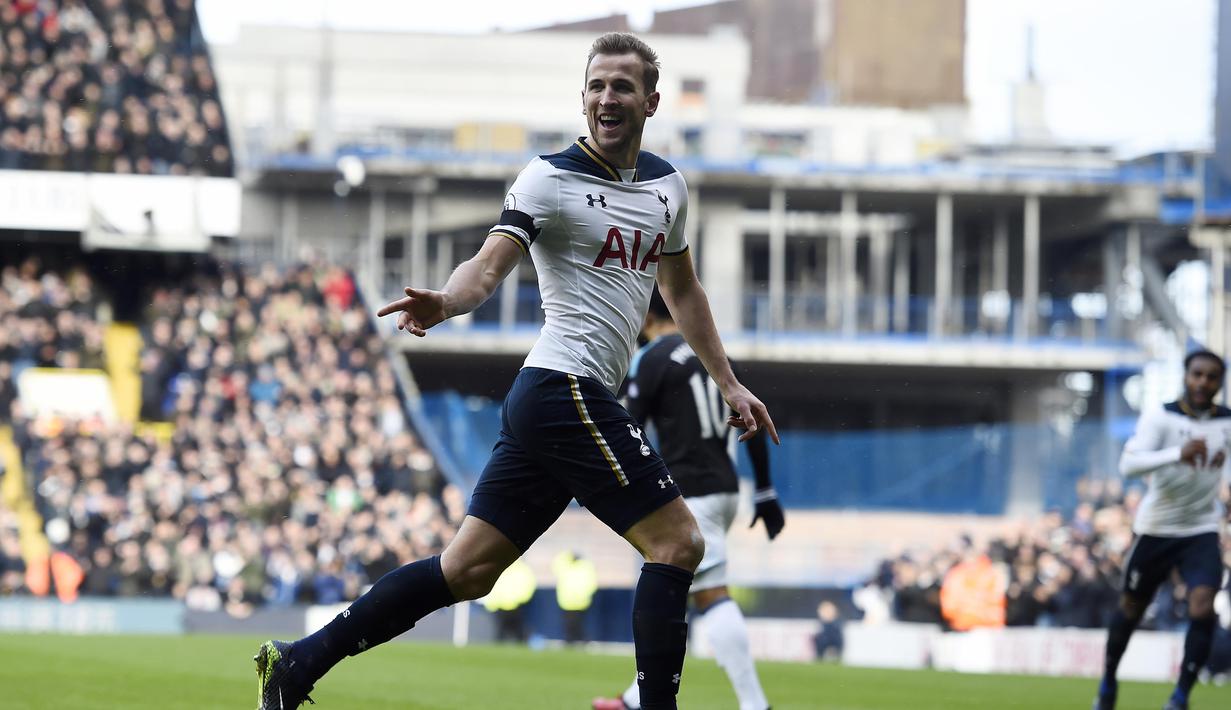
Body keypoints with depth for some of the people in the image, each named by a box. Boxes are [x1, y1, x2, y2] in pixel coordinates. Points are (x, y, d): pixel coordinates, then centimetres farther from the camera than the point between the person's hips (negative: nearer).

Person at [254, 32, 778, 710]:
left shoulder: (667, 185, 16)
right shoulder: (552, 178, -8)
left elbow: (682, 290, 30)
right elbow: (491, 262, -21)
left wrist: (729, 384, 30)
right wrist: (445, 302, -42)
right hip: (567, 390, -8)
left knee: (466, 570, 6)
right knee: (677, 542, -10)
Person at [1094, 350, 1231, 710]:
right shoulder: (1160, 417, -13)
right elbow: (1128, 464, -28)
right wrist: (1179, 454, -42)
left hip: (1202, 532, 1)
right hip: (1154, 529, -1)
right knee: (1130, 608, 12)